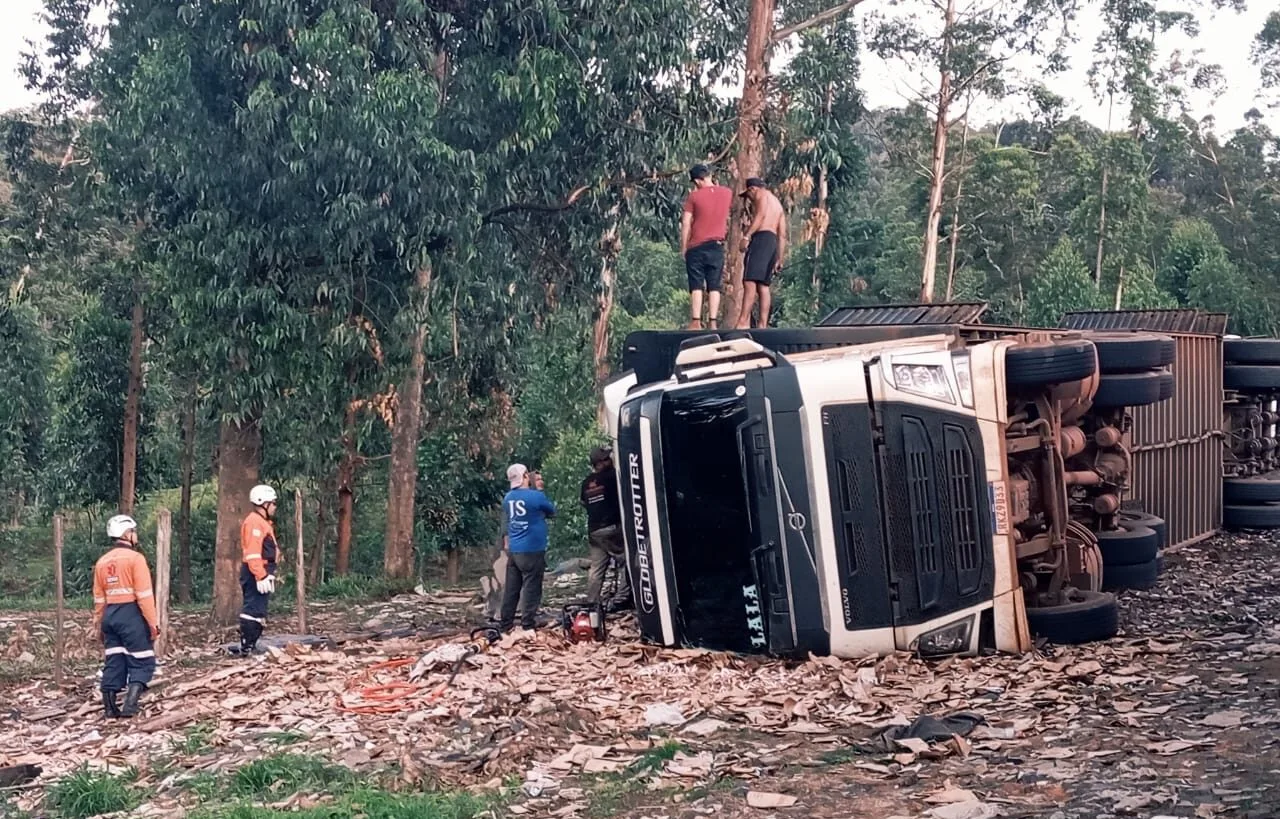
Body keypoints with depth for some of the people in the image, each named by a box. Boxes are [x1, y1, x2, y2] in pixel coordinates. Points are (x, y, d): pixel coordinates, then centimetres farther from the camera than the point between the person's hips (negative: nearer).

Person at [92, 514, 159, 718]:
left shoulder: (102, 562, 12)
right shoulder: (135, 558, -9)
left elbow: (99, 598, 16)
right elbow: (144, 595, -14)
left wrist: (99, 624, 24)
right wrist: (153, 622, -11)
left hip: (110, 615, 7)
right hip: (132, 614, -7)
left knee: (114, 662, 12)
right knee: (142, 662, 0)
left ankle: (110, 707, 13)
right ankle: (130, 704, -12)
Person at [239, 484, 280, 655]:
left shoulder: (263, 522, 21)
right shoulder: (254, 522, -13)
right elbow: (252, 553, -22)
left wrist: (269, 574, 24)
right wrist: (261, 576, -26)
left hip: (262, 573, 11)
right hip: (256, 574, -11)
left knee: (258, 610, 13)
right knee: (254, 609, -11)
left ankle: (251, 645, 19)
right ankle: (246, 647, -11)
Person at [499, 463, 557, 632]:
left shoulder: (508, 498, 7)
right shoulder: (536, 496, -13)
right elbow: (552, 511, 5)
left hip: (513, 550, 6)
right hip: (532, 550, -6)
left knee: (511, 588, 10)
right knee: (531, 589, -1)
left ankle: (505, 625, 13)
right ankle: (528, 626, -2)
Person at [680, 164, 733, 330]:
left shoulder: (694, 196, -6)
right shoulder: (727, 193, 4)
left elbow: (686, 223, -7)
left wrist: (683, 248, 0)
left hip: (696, 247, -2)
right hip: (717, 246, 2)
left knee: (696, 286, -1)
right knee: (714, 287, 3)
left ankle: (696, 322, -7)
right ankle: (713, 322, -2)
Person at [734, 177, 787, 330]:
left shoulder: (762, 195, 7)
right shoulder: (778, 204, 32)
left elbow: (761, 214, -13)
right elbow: (782, 235, 27)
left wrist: (746, 236, -22)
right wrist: (780, 259, 25)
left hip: (761, 238, -9)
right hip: (773, 242, 9)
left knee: (750, 281, -18)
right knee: (763, 285, 4)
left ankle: (743, 321, -29)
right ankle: (763, 324, -4)